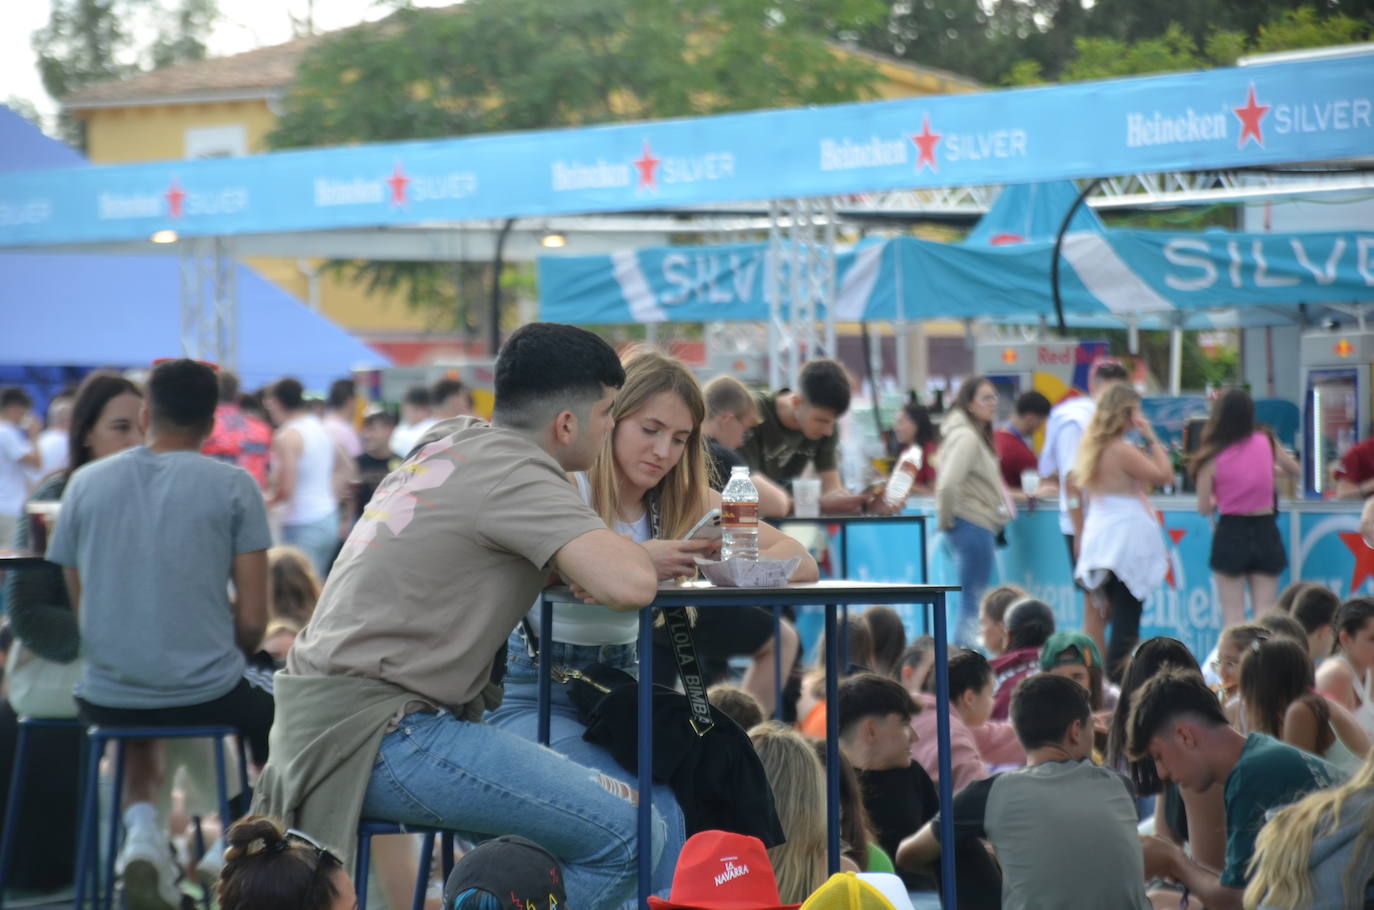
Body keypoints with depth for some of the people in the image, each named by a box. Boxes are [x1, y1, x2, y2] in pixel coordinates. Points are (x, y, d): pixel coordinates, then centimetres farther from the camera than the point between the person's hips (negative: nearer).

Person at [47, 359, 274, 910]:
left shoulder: (85, 483, 4)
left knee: (137, 729, 39)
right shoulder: (233, 486, -3)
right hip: (207, 694, -2)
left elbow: (77, 602, 9)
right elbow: (253, 620, -5)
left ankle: (140, 826, 11)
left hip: (106, 696, 2)